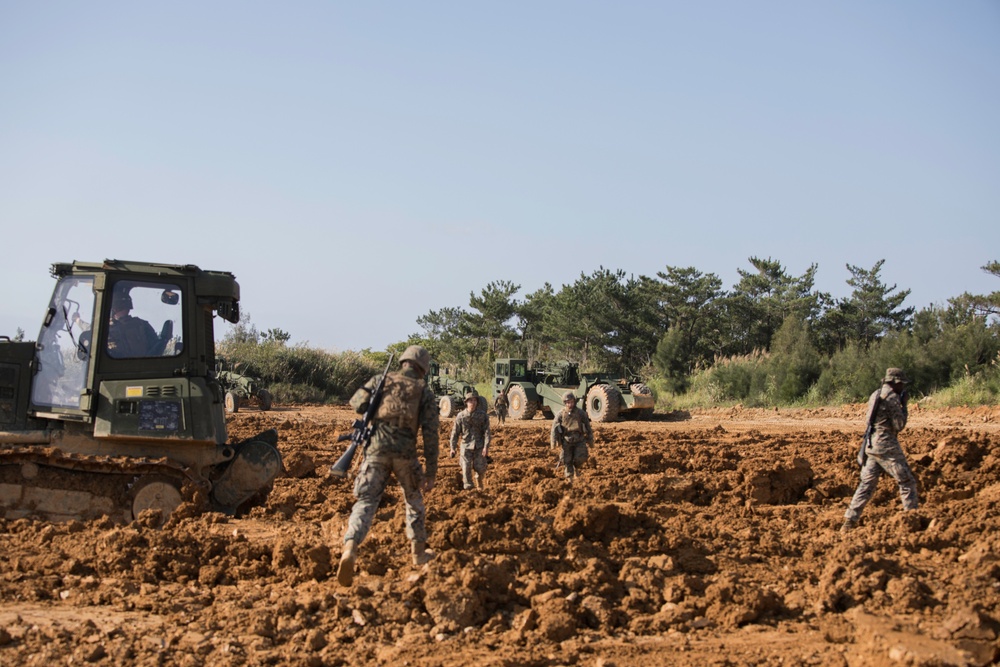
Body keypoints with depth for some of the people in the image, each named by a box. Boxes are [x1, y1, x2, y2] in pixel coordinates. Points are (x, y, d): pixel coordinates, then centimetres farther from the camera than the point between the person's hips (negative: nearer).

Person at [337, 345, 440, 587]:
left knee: (366, 502, -4)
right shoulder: (424, 392, 10)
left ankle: (350, 549, -28)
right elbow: (430, 433, 1)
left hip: (376, 448, 0)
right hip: (405, 452, 0)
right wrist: (431, 472, 2)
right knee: (414, 500, 23)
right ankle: (418, 552, 33)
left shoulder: (382, 380, 13)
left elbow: (357, 402, 2)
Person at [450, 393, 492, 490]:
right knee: (466, 469, -5)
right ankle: (468, 488, 5)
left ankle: (480, 487, 27)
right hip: (466, 446, 0)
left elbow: (487, 431, -6)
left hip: (479, 446, 0)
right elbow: (455, 432, 2)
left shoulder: (483, 415, -3)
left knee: (480, 468, 2)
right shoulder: (461, 416, -2)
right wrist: (453, 448, -1)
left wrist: (486, 446, -16)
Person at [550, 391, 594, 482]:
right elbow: (554, 428, -1)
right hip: (567, 441, 0)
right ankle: (569, 477, 18)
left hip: (579, 440, 0)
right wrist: (553, 441, -9)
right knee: (567, 460, 1)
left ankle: (575, 467, 20)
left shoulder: (581, 413, -1)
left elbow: (588, 427, 6)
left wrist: (591, 440, 8)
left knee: (581, 458, -13)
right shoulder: (561, 414, -2)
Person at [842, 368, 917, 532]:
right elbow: (899, 425, -13)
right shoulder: (891, 398, -12)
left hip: (872, 444, 8)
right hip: (887, 445, -8)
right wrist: (904, 406, 0)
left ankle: (850, 520, 6)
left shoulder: (875, 395, 15)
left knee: (867, 484, 10)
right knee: (907, 482, 0)